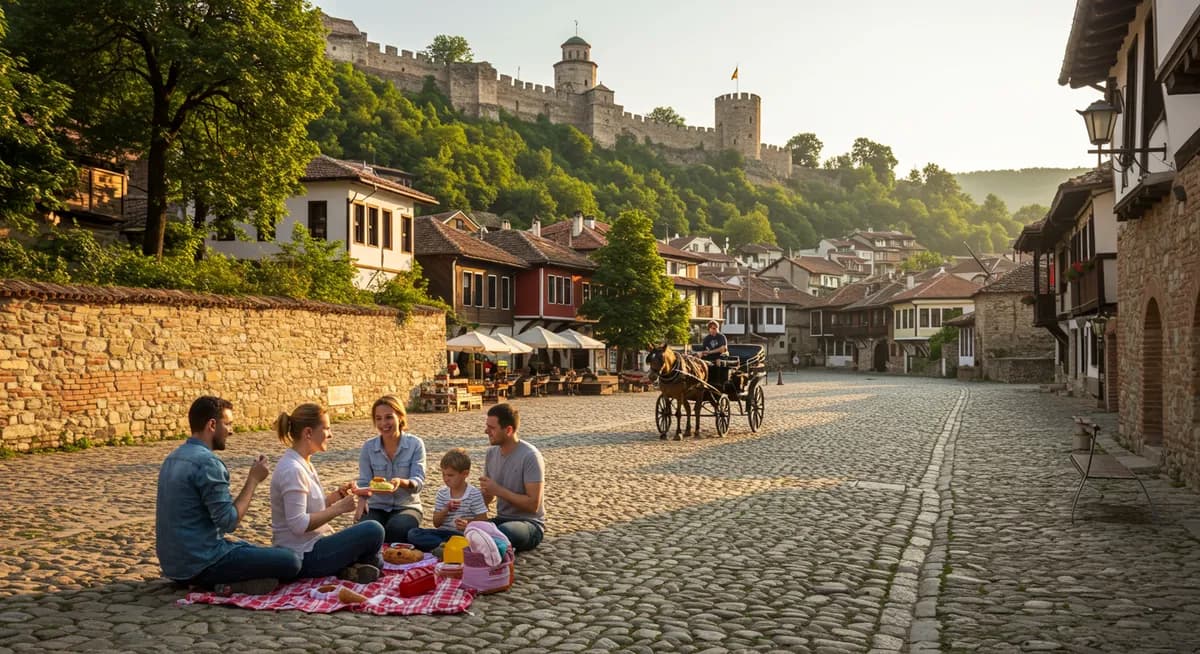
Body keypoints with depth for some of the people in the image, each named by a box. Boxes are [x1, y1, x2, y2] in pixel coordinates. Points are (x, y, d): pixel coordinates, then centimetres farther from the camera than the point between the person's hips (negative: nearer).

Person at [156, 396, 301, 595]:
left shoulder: (174, 458, 10)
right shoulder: (207, 462, -20)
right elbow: (229, 522, -20)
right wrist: (253, 480, -12)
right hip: (201, 563, -9)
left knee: (256, 551, 28)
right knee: (290, 561, -12)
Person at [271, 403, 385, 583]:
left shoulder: (304, 464, 10)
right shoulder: (292, 470, -21)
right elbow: (299, 524, -27)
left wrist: (337, 495, 0)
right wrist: (339, 508, -20)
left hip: (312, 545, 10)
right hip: (303, 558, -10)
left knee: (376, 562, 16)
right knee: (373, 531, -20)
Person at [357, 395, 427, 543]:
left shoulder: (415, 444, -6)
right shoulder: (368, 447, 1)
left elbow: (418, 482, -12)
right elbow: (364, 483, 1)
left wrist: (401, 482, -35)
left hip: (407, 506, -1)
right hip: (377, 507, 2)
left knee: (396, 529, -34)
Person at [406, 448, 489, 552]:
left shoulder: (474, 494, -1)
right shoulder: (442, 493, 10)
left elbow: (483, 520, -3)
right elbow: (436, 523, 8)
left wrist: (468, 523, -22)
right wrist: (446, 510, -11)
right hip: (443, 533, 4)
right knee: (412, 533, -18)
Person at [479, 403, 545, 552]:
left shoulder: (530, 456, -16)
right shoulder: (492, 453, 6)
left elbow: (533, 505, -19)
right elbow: (487, 497, 15)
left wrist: (498, 490, -19)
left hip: (530, 523, -7)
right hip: (502, 519, 7)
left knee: (502, 532, -39)